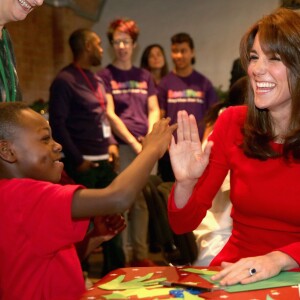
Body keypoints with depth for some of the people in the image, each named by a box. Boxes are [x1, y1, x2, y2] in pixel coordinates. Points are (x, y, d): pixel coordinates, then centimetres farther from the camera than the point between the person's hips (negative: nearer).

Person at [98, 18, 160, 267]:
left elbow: (154, 111, 13)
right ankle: (122, 256, 1)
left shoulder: (144, 76, 16)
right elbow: (109, 114, -5)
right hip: (121, 146, -4)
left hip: (145, 147, 4)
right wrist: (134, 143, -12)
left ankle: (140, 254, 15)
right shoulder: (105, 75, 3)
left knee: (141, 201, 7)